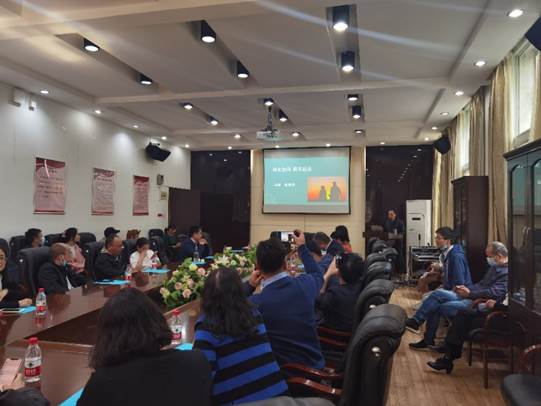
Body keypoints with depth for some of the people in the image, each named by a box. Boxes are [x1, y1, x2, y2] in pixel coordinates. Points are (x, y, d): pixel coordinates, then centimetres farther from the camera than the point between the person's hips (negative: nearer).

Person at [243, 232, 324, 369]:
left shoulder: (255, 303, -23)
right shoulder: (305, 284, -12)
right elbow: (317, 274, 15)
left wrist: (249, 286, -1)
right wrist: (302, 246, 22)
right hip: (314, 365, 4)